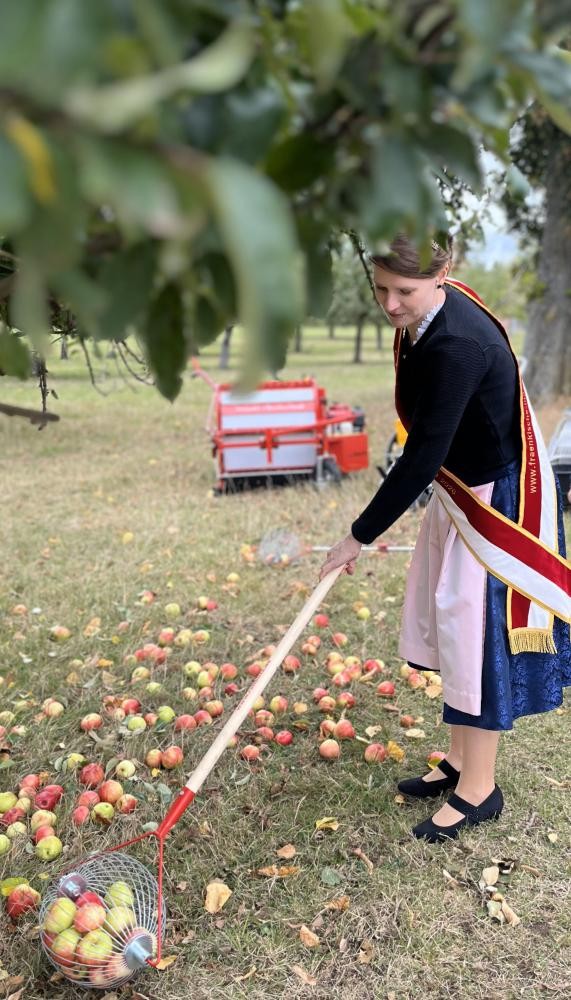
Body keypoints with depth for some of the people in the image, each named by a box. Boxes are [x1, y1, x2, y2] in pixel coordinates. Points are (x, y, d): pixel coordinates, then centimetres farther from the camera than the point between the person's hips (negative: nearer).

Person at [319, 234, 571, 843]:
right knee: (451, 627, 17)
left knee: (478, 635, 2)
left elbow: (422, 458, -29)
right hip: (460, 490, 9)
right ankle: (460, 759, 35)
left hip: (498, 503, -9)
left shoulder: (458, 347, -30)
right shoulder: (426, 316, -2)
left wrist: (359, 536, -21)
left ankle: (478, 790, 22)